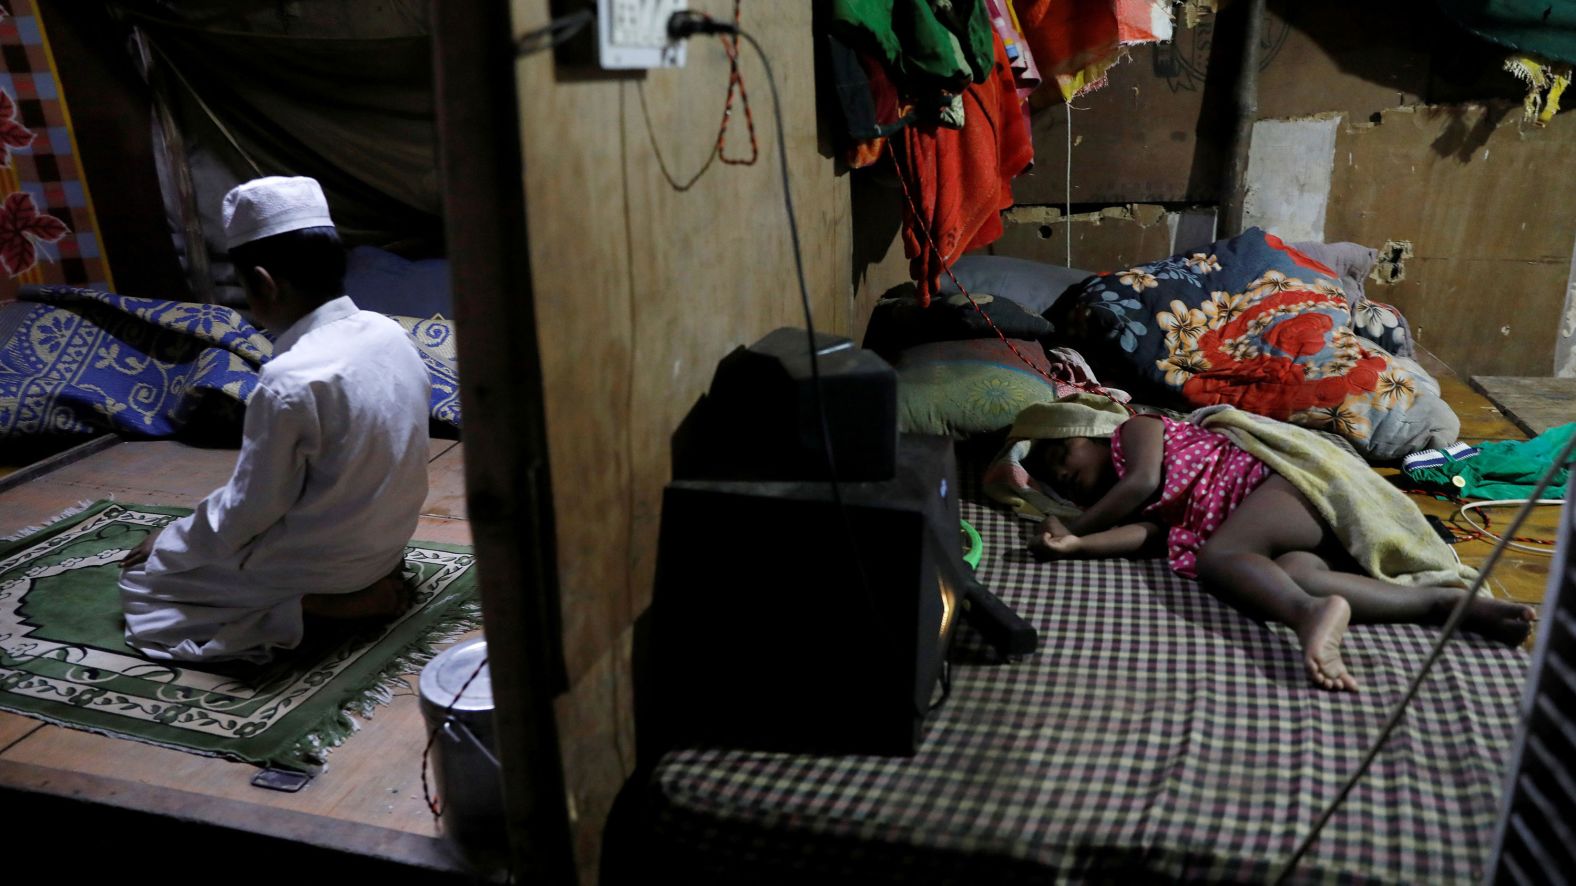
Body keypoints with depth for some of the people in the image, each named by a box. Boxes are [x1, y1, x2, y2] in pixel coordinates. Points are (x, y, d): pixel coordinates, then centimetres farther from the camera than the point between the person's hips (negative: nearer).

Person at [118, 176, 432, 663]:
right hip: (387, 538, 8)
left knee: (142, 579, 10)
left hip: (325, 562, -8)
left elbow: (246, 513, -17)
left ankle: (323, 604, -5)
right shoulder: (391, 334, -6)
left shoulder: (289, 380, -28)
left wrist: (168, 541, 0)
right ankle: (368, 580, 11)